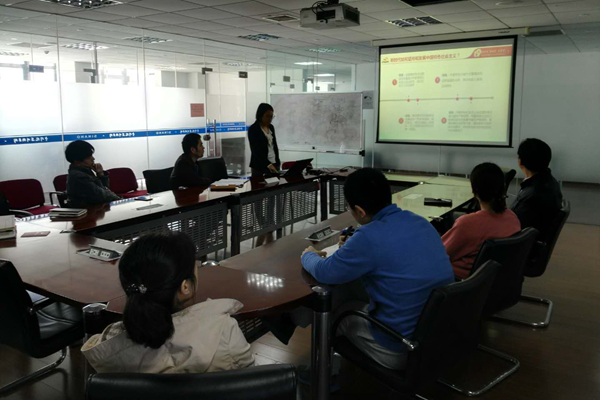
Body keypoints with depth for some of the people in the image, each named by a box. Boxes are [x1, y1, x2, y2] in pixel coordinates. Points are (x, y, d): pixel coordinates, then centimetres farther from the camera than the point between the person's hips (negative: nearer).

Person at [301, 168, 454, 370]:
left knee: (333, 307, 17)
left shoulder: (369, 237, -23)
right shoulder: (420, 222, 0)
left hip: (401, 350, -7)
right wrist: (354, 248, 23)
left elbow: (323, 272, -7)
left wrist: (308, 255, 13)